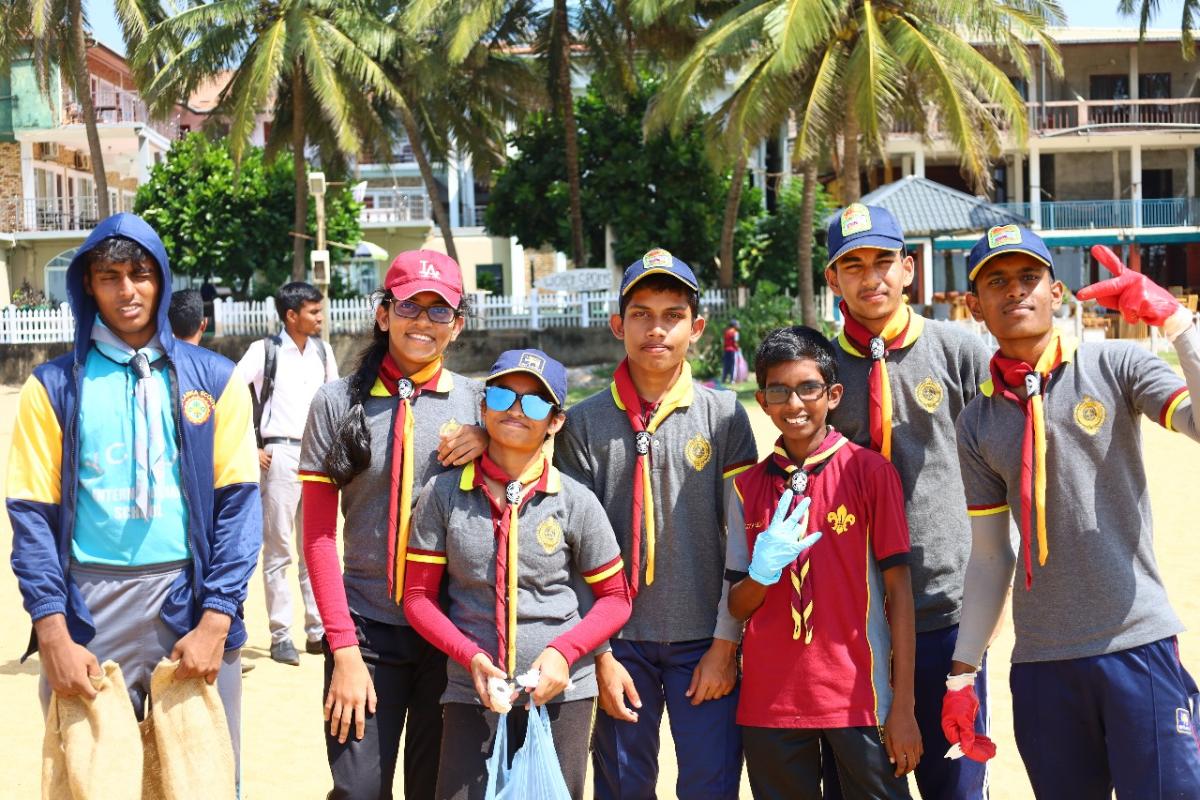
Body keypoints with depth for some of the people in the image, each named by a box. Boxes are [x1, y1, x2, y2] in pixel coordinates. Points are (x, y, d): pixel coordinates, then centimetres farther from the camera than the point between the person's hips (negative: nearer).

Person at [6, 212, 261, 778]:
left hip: (190, 598, 0)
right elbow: (33, 515, 0)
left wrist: (215, 622, -10)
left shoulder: (214, 379, 4)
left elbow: (238, 504, 0)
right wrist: (53, 635, -10)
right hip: (88, 605, 0)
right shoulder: (54, 386, 4)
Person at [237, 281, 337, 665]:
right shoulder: (265, 350, -6)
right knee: (278, 549, 1)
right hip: (280, 455, -5)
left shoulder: (322, 351, 9)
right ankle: (280, 636, 6)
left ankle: (318, 630, 16)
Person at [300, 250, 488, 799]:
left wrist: (489, 442, -11)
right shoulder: (337, 403, 1)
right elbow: (318, 536, -1)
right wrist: (344, 649, -8)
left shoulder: (479, 402, 4)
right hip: (366, 626, -1)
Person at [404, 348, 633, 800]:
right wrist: (471, 657, -13)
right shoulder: (444, 495, -1)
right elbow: (418, 596, 2)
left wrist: (563, 652, -12)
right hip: (472, 694, 0)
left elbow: (615, 598, 4)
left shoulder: (575, 502, -2)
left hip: (561, 694, 0)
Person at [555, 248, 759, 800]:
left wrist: (726, 643, -4)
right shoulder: (584, 423, 1)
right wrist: (599, 654, -2)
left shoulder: (725, 416, 1)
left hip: (705, 642, 0)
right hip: (620, 641, 1)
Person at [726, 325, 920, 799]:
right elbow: (737, 607, 8)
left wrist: (903, 707, -7)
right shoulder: (749, 485, 5)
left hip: (858, 699, -3)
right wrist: (763, 571, -14)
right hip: (770, 703, 3)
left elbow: (898, 590, -4)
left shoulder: (870, 472, -4)